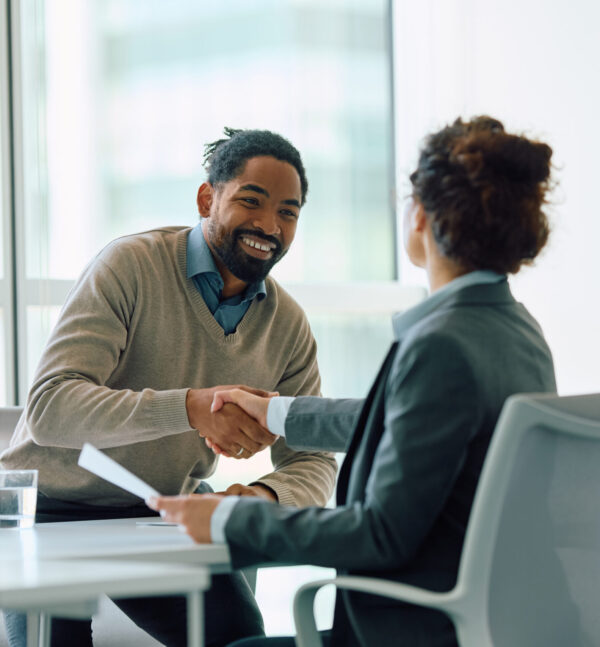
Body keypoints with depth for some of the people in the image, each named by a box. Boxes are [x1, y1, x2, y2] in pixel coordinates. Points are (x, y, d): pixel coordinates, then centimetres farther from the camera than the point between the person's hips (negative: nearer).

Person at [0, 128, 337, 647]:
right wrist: (188, 408, -41)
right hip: (53, 507, -4)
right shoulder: (130, 267, -18)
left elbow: (313, 461, 1)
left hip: (162, 513, 4)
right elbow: (49, 408, -28)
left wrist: (267, 496, -24)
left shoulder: (288, 325, -1)